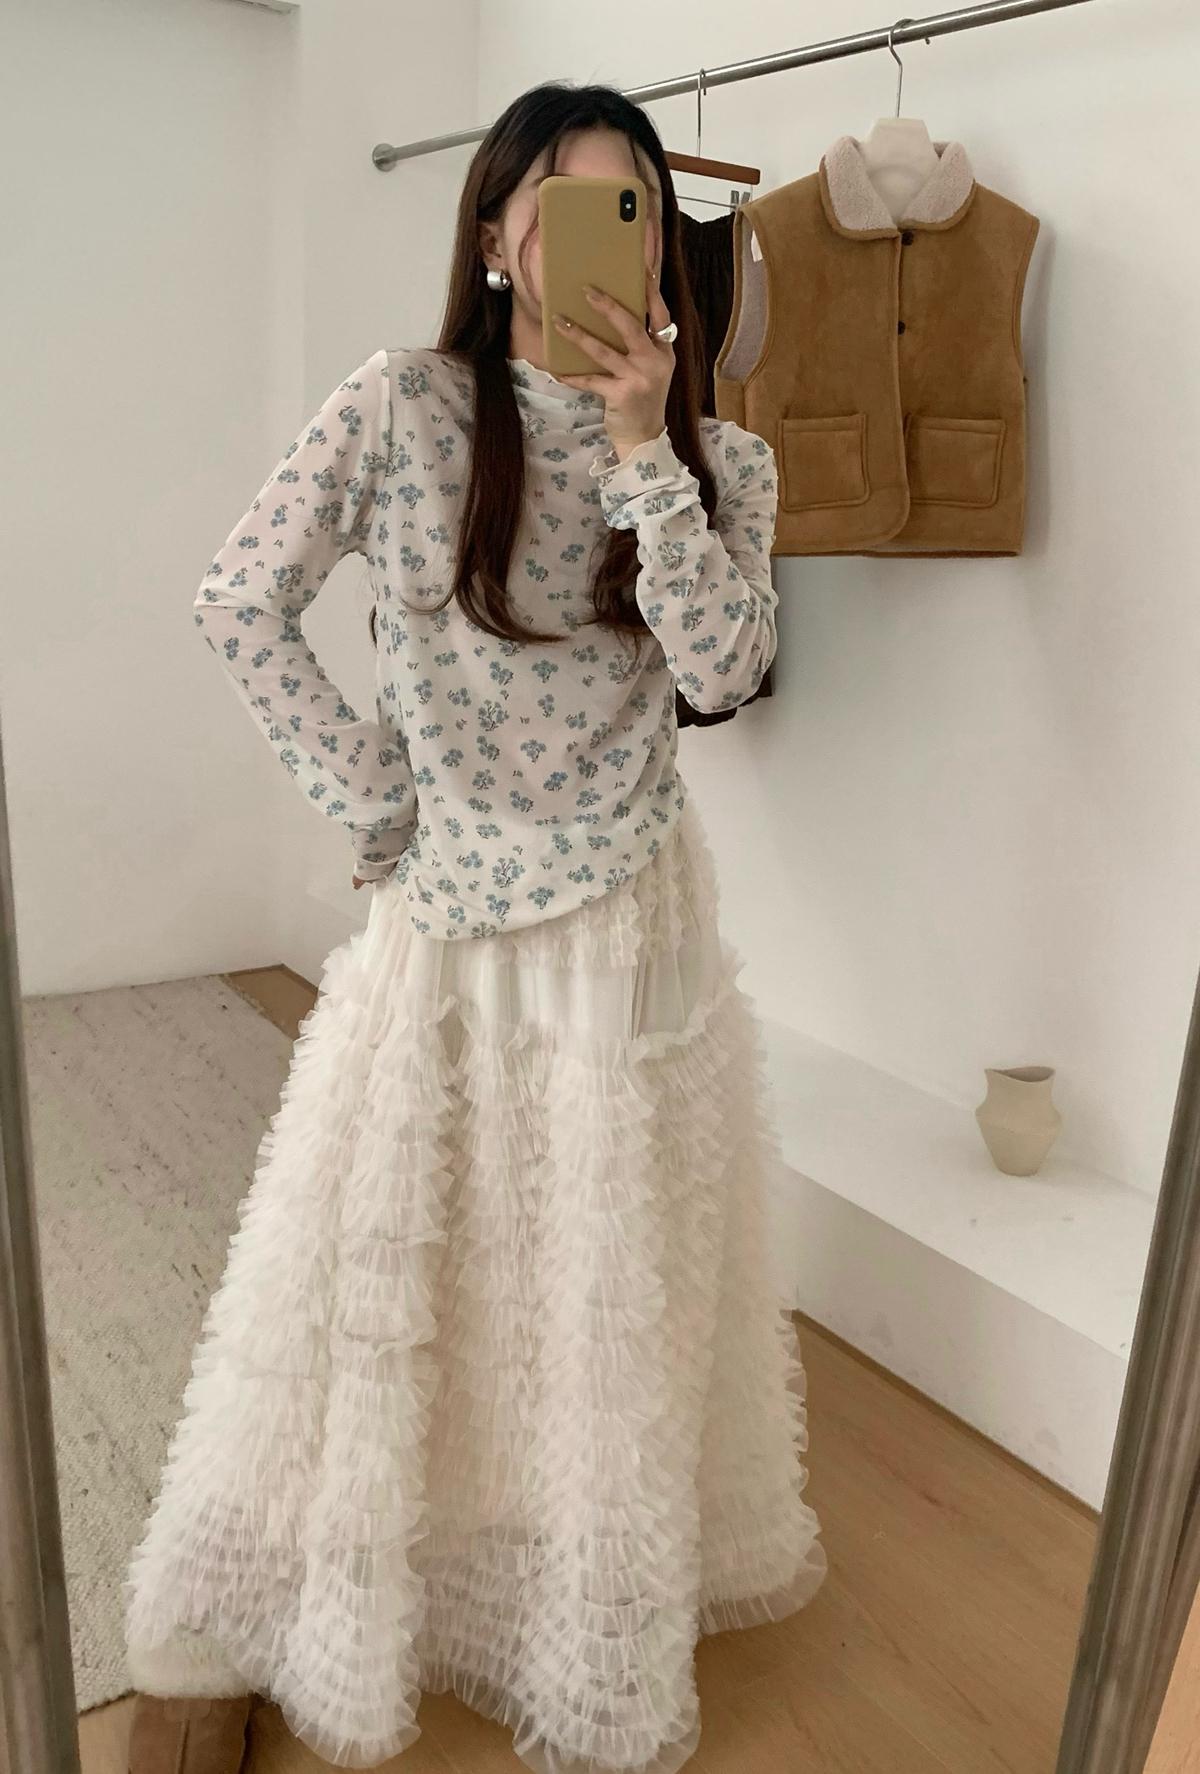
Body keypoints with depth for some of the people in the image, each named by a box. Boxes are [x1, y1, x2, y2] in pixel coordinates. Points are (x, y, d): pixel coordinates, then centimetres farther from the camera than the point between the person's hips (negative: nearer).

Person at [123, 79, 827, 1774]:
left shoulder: (719, 455, 2)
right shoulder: (407, 407, -6)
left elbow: (722, 665, -13)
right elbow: (242, 602, -6)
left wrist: (643, 444, -18)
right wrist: (367, 793, -7)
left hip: (630, 918, 2)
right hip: (445, 903, -1)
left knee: (616, 1273, 11)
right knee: (389, 1252, 9)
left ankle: (608, 1628, 36)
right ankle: (230, 1628, 34)